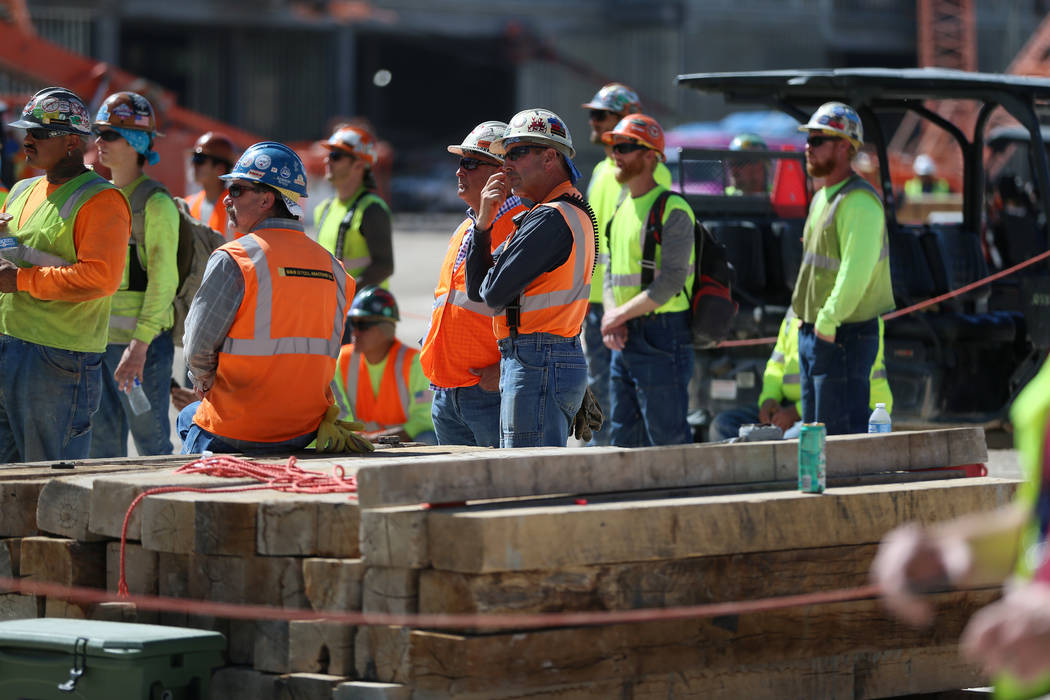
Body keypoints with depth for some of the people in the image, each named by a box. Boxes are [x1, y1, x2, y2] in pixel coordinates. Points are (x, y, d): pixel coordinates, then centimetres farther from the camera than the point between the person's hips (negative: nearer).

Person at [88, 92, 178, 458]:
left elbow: (163, 281, -14)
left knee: (150, 441, -2)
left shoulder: (156, 204, -10)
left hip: (142, 341, -7)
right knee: (102, 441, 10)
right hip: (97, 338, 7)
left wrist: (139, 345, -20)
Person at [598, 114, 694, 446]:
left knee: (669, 438, -7)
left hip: (661, 338, -9)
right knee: (625, 438, 11)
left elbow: (670, 281, -18)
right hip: (625, 342, 9)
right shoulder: (622, 209, 16)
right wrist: (611, 318, -1)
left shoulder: (672, 210, -11)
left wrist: (621, 314, -13)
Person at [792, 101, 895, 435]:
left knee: (842, 433, -10)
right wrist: (810, 324, 17)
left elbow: (857, 271, -23)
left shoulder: (859, 201, -15)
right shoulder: (820, 198, 17)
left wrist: (829, 320, -21)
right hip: (812, 332, 10)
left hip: (844, 336, -10)